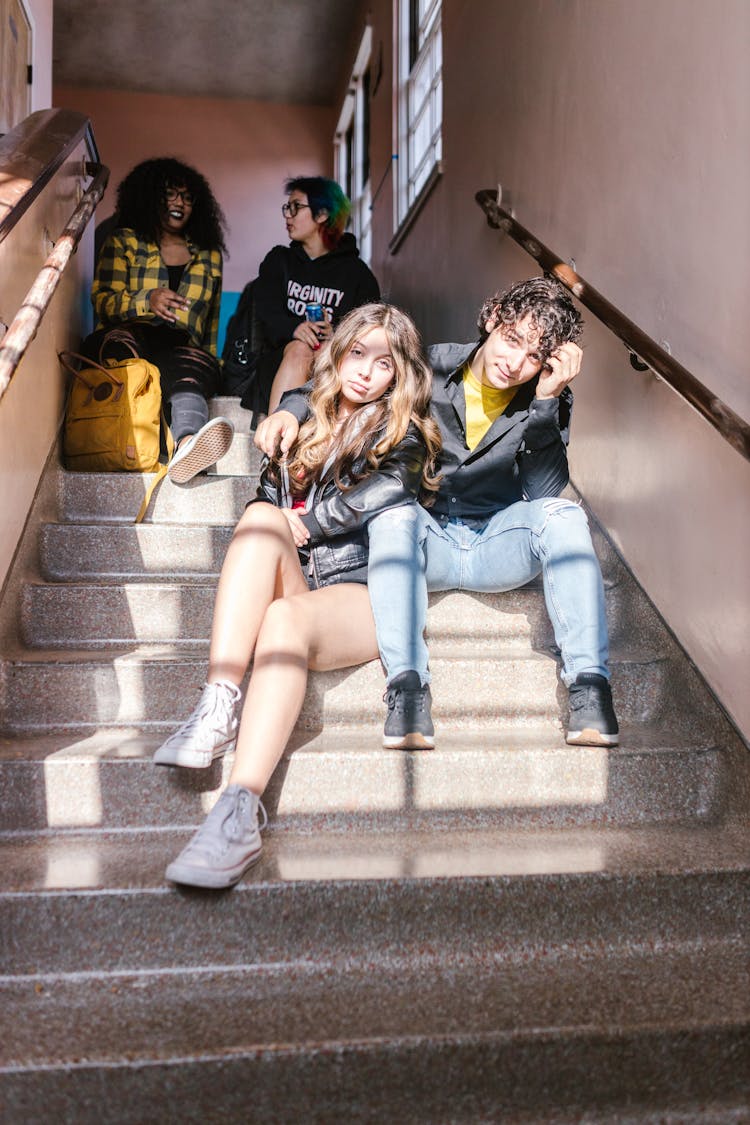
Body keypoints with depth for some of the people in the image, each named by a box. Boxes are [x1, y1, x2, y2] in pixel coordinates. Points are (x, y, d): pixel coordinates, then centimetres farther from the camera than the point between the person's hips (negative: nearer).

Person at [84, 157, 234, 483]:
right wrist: (147, 300, -15)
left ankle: (188, 444, -72)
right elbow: (102, 301, 5)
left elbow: (211, 319, 27)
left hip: (182, 349, 0)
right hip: (128, 339, 0)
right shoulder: (123, 241, 17)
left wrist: (210, 361, 12)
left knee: (191, 371, -40)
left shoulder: (208, 255, 25)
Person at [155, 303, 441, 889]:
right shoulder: (307, 421, 26)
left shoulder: (405, 437, 13)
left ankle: (240, 814, -49)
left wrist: (303, 523, -4)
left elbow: (381, 494, -7)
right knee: (263, 514, -26)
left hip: (359, 595, -4)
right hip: (290, 586, 4)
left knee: (286, 618, -36)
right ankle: (218, 708, -41)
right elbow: (271, 495, 21)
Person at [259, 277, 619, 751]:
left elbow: (543, 493, -18)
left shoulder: (550, 400, -4)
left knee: (563, 515, -28)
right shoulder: (431, 368, -5)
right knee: (395, 513, -33)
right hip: (428, 542, 0)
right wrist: (292, 409, -14)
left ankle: (589, 685, -32)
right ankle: (408, 685, -38)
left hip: (500, 547, 1)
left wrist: (546, 401, -25)